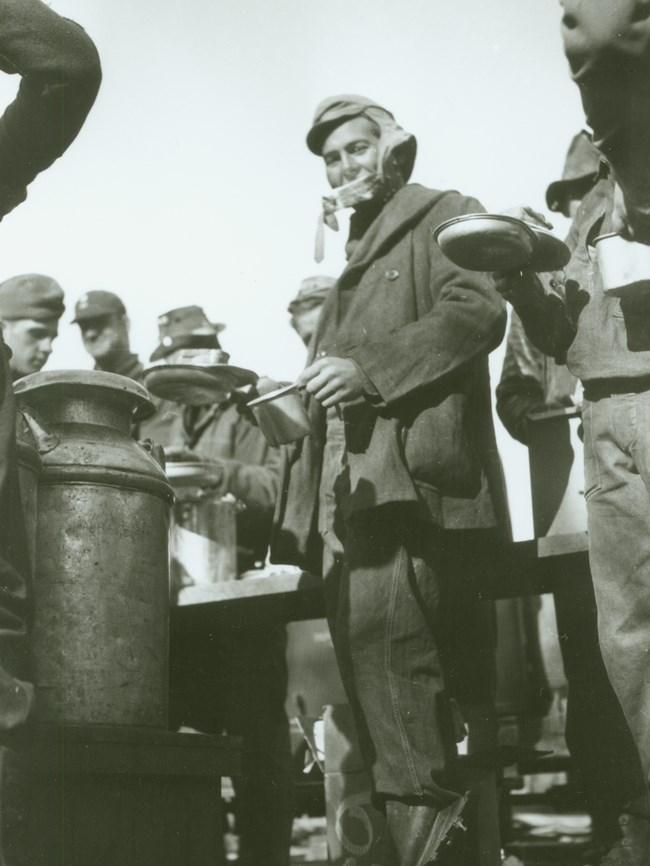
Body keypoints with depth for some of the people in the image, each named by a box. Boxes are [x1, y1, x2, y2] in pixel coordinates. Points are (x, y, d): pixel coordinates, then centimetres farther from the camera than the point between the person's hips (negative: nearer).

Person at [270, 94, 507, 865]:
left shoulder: (443, 215, 9)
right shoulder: (352, 256, 32)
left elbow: (477, 310, -9)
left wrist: (367, 369, -16)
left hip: (407, 468, -8)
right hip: (345, 484, 8)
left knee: (385, 633, -20)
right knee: (364, 651, 2)